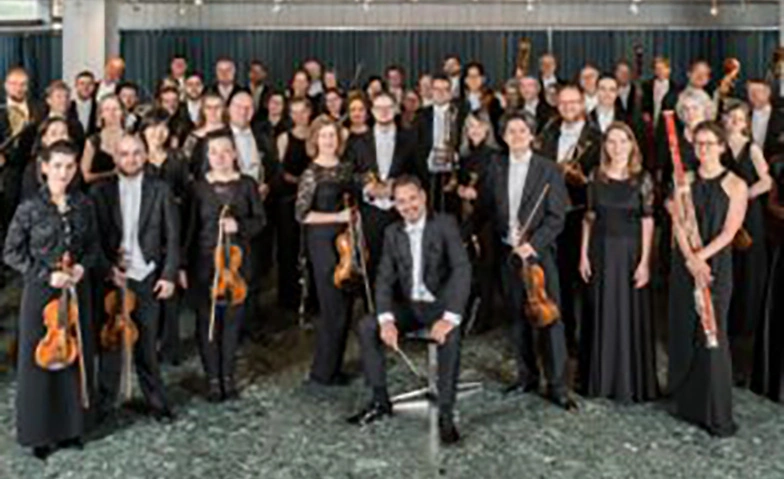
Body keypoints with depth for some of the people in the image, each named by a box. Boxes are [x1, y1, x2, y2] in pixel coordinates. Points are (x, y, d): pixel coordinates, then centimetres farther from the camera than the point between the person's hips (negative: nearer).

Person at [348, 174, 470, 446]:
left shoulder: (444, 224, -9)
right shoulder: (392, 233, 7)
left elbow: (462, 270, -19)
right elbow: (385, 279, 1)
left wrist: (450, 316, -31)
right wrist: (386, 319, -18)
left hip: (440, 303, -5)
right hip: (410, 305, 5)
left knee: (450, 336, -36)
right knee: (367, 327, -16)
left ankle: (446, 413, -25)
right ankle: (380, 401, -2)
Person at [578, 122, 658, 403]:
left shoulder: (642, 179, -5)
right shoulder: (597, 177, 4)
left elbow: (647, 221, -7)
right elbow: (589, 217, 7)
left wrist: (644, 261, -13)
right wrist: (584, 254, 2)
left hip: (629, 251, -3)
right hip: (601, 252, 3)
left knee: (630, 314, 3)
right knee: (600, 314, 10)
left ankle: (631, 382, 15)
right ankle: (599, 378, 23)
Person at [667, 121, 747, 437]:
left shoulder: (735, 185, -2)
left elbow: (729, 230, -8)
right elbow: (678, 224, -1)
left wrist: (702, 257, -20)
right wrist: (690, 259, -16)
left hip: (717, 265, -4)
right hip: (684, 265, 4)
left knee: (712, 336, -5)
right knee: (683, 332, 8)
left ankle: (717, 415, 1)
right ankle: (685, 402, 23)